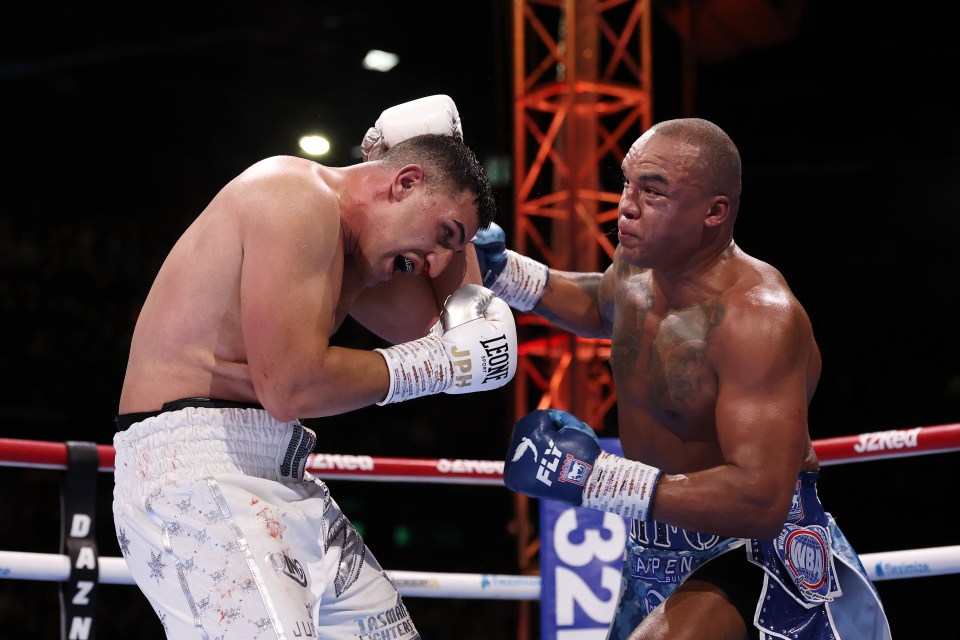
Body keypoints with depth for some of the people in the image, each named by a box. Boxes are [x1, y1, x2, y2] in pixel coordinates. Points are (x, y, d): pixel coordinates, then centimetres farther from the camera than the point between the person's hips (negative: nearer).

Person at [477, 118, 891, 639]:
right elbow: (599, 307, 25)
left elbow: (760, 501, -38)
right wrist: (501, 271, 9)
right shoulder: (638, 263, -4)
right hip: (655, 553, 9)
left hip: (753, 549, -9)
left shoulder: (759, 317, -30)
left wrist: (593, 476, -39)